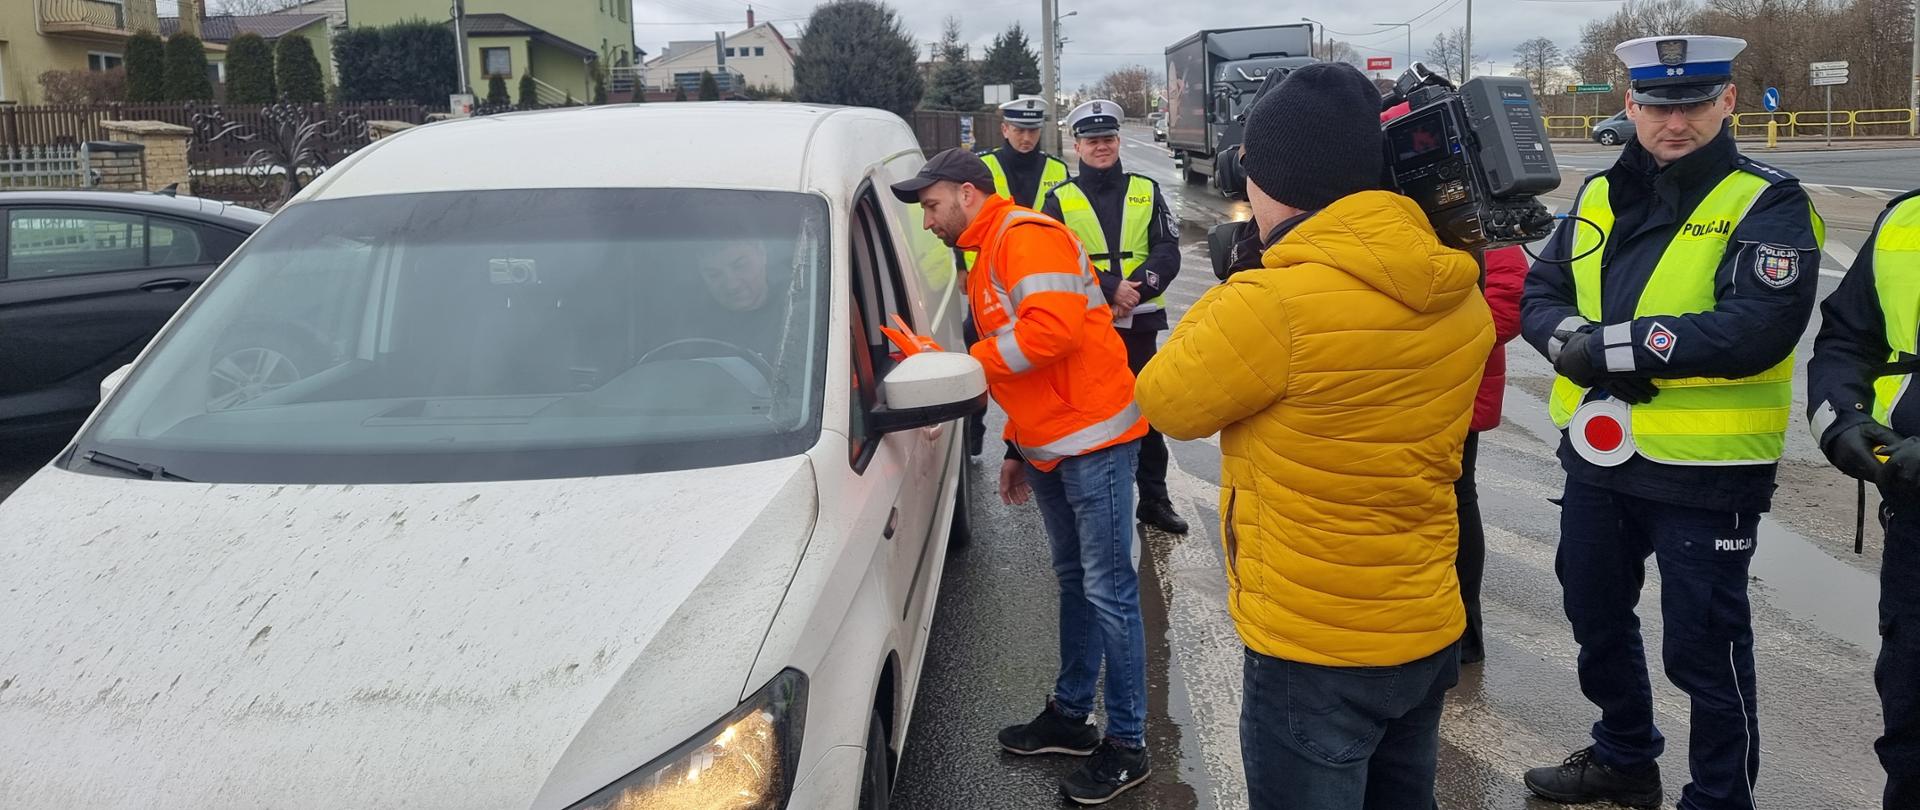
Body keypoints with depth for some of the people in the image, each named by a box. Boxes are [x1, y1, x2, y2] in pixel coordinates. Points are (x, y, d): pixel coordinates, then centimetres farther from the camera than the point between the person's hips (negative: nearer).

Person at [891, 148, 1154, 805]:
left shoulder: (1027, 236, -13)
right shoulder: (986, 259, 19)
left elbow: (1054, 329, -28)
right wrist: (1015, 450, 25)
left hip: (1093, 440, -10)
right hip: (1047, 448, 10)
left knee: (1108, 591, -4)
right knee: (1073, 581, 17)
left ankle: (1127, 745, 6)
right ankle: (1070, 714, 28)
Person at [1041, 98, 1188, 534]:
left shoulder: (1146, 191, 7)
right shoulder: (1060, 199, 1)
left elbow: (1168, 251, 0)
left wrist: (1139, 286, -18)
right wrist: (1110, 287, -21)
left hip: (1140, 322, 2)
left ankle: (1154, 500, 21)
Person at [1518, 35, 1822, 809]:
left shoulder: (1767, 204, -11)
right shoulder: (1600, 196, 8)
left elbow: (1758, 329, -23)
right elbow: (1540, 294, 6)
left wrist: (1614, 344, -23)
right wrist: (1573, 338, -16)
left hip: (1704, 471, -6)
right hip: (1597, 457, 7)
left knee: (1703, 647, 6)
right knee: (1596, 618, 22)